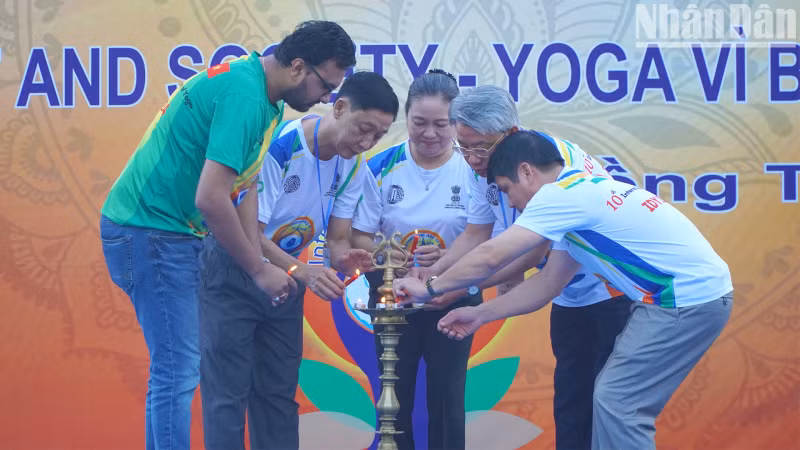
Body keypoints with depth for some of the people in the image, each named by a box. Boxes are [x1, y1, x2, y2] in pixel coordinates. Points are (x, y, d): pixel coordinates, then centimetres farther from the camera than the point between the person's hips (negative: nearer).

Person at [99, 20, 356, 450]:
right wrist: (260, 270, -18)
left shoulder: (263, 98, 11)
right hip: (149, 231, -11)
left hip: (171, 234, 11)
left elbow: (243, 188, 13)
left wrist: (259, 263, 2)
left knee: (174, 366, 15)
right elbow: (211, 199, -28)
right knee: (178, 369, -9)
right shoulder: (243, 95, -22)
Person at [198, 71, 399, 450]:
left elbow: (337, 239, -2)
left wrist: (344, 258, -27)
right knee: (228, 394, -7)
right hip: (232, 274, -7)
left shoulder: (352, 165, -5)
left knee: (278, 393, 9)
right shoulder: (278, 146, -27)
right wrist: (301, 271, -39)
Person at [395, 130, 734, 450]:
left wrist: (430, 289, 0)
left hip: (690, 297, -10)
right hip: (696, 291, 10)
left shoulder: (561, 193, -13)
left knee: (617, 403, -7)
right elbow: (546, 284, 19)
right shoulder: (577, 194, 17)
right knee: (614, 397, 13)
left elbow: (491, 257, -13)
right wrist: (479, 315, 19)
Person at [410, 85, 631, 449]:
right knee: (569, 404, 12)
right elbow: (476, 234, 5)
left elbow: (533, 251, -31)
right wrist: (434, 272, -12)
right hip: (570, 297, 8)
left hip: (613, 288, -8)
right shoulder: (487, 167, -3)